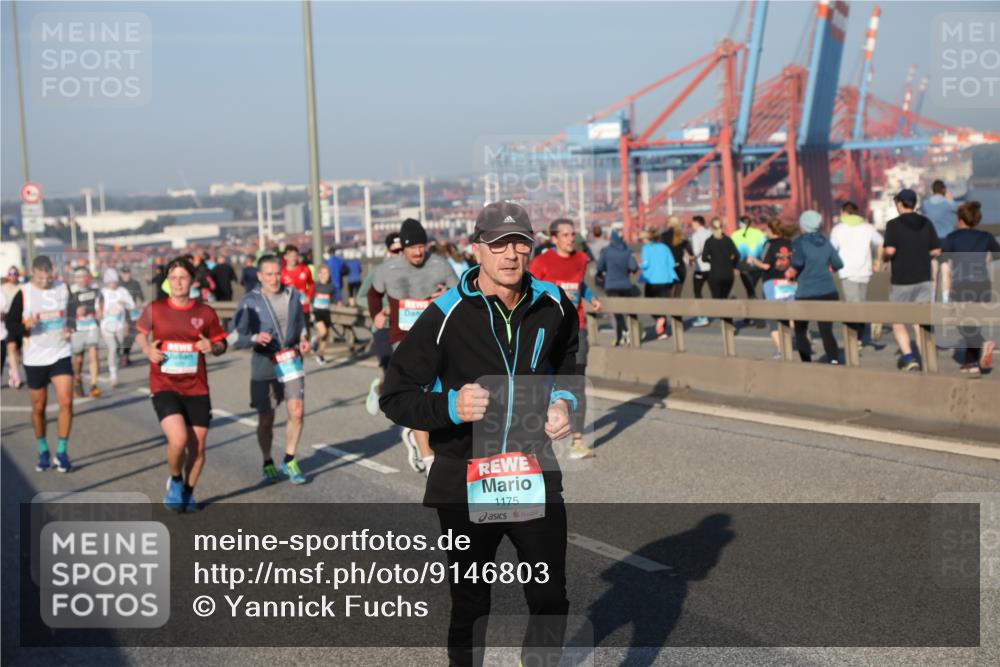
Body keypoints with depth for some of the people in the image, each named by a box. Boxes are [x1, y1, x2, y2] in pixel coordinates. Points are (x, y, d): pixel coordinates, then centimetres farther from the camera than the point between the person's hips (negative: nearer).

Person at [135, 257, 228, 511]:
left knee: (197, 447, 4)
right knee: (178, 439, -21)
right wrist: (148, 350, -5)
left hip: (196, 389, 2)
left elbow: (221, 344, 9)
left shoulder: (205, 312, 0)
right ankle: (175, 480, 11)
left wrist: (212, 347, -14)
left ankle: (188, 492, 31)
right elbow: (140, 334, 15)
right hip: (164, 387, -2)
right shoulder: (154, 309, -1)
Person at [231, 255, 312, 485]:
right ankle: (268, 464, 28)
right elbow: (235, 338, -8)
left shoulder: (293, 295, 3)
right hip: (264, 365, -2)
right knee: (266, 420, 5)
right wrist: (255, 338, -26)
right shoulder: (249, 302, -9)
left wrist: (303, 339, -1)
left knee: (297, 412, -9)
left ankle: (289, 461, 11)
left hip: (291, 362, 2)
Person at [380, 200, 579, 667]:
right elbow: (395, 396, -10)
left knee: (550, 600, 7)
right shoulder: (446, 316, -14)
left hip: (534, 473, 3)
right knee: (470, 604, 13)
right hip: (465, 483, -3)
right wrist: (449, 407, -27)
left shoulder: (553, 305, 0)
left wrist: (564, 400, 3)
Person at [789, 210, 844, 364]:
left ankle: (807, 364, 8)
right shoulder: (825, 242, 7)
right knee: (827, 331, 2)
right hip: (829, 292, 4)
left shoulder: (799, 242, -7)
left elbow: (797, 263, -24)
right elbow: (838, 264, 9)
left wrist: (792, 273, -4)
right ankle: (834, 361, -18)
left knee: (800, 331, 14)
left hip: (806, 294, -4)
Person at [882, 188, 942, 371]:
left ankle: (908, 356, -8)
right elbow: (936, 251, 5)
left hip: (901, 280, -4)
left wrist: (884, 256, 1)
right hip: (924, 279, 4)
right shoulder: (926, 223, 4)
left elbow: (890, 250, -20)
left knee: (897, 322, 8)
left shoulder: (894, 224, -9)